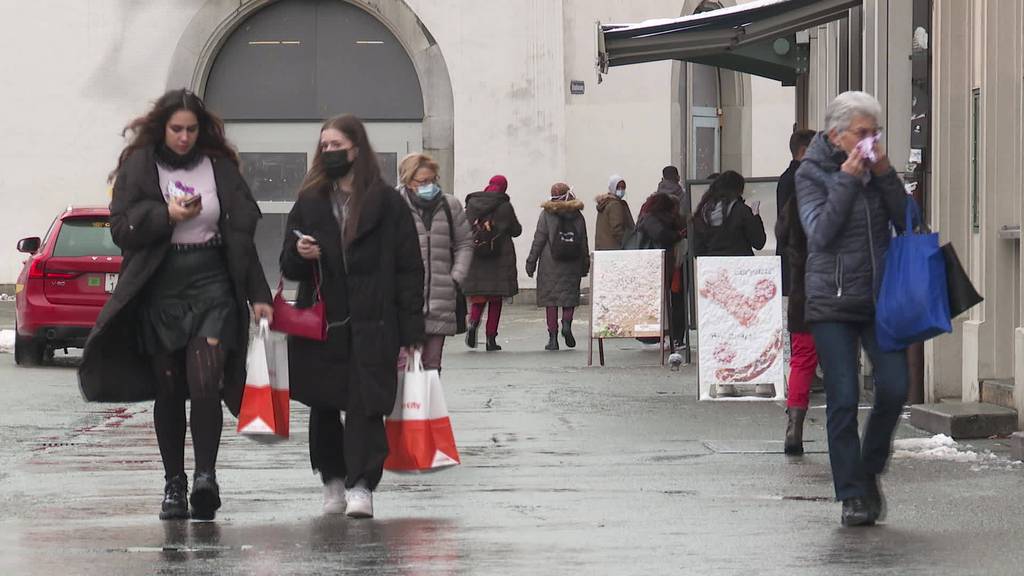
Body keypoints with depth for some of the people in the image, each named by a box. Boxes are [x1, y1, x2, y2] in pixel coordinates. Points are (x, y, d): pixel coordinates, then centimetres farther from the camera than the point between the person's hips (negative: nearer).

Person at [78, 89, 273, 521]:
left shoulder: (219, 166, 6)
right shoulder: (138, 167, 4)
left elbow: (242, 233, 7)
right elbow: (121, 228, -1)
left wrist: (258, 294, 3)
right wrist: (166, 216, -16)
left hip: (212, 288, 0)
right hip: (160, 290, 1)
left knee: (204, 385, -15)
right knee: (169, 391, 5)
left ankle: (206, 476, -18)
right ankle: (174, 484, 13)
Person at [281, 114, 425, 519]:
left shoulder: (387, 203, 1)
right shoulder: (309, 203, 12)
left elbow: (408, 269, 0)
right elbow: (289, 268, 15)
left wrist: (410, 330, -6)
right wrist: (298, 254, -10)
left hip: (371, 326, -4)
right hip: (320, 324, 4)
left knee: (366, 405, -9)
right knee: (322, 407, 8)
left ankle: (360, 486, -11)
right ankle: (333, 481, 19)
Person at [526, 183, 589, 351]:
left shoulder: (547, 214, -3)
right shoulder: (577, 215, 5)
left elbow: (539, 240, -4)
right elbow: (584, 243, 8)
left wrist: (531, 262, 1)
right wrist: (585, 264, 16)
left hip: (550, 263, -2)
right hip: (572, 263, 2)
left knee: (551, 299, 2)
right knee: (570, 295, 11)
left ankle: (553, 338, -1)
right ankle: (567, 322, -16)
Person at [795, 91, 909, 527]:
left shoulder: (877, 168, 10)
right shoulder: (812, 172, -1)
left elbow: (907, 223, 3)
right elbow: (821, 232, -13)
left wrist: (885, 176, -8)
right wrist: (846, 180, -16)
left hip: (880, 297, 4)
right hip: (832, 302, -4)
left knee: (894, 387, -8)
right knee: (843, 399, -5)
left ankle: (869, 472, 15)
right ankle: (852, 495, 3)